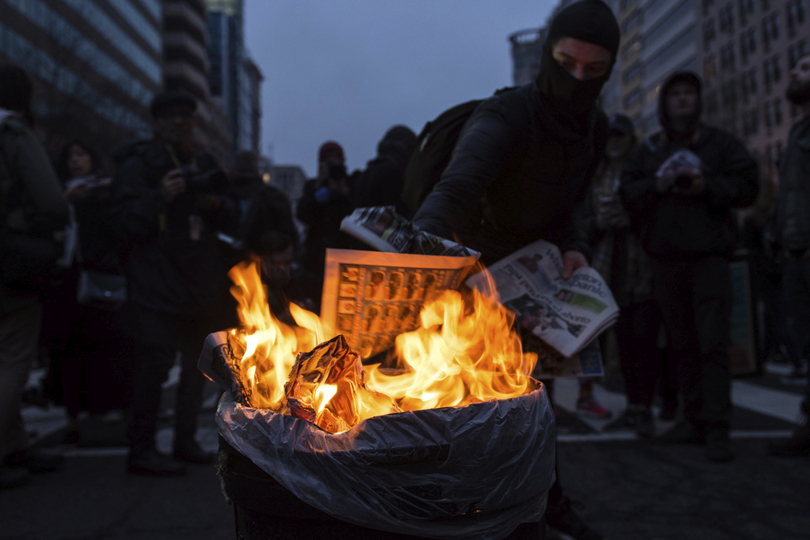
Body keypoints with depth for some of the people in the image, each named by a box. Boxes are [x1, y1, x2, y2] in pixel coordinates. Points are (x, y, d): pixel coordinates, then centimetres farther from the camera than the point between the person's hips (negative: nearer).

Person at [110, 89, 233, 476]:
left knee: (198, 361, 9)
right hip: (158, 282, -6)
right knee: (156, 360, -14)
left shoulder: (204, 165, 19)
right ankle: (140, 449, -6)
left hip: (201, 281, 6)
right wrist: (159, 197, -21)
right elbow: (123, 223, -9)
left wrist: (216, 206, -1)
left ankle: (185, 441, 20)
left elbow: (228, 222, 21)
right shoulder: (138, 165, 1)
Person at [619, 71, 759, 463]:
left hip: (709, 255, -3)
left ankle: (717, 429, -8)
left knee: (713, 342, -10)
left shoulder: (720, 143, 10)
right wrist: (656, 185, -10)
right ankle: (694, 419, 16)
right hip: (665, 258, 3)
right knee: (682, 344, 7)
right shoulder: (648, 150, 17)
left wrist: (708, 186, -13)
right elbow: (627, 194, 8)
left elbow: (747, 187, 2)